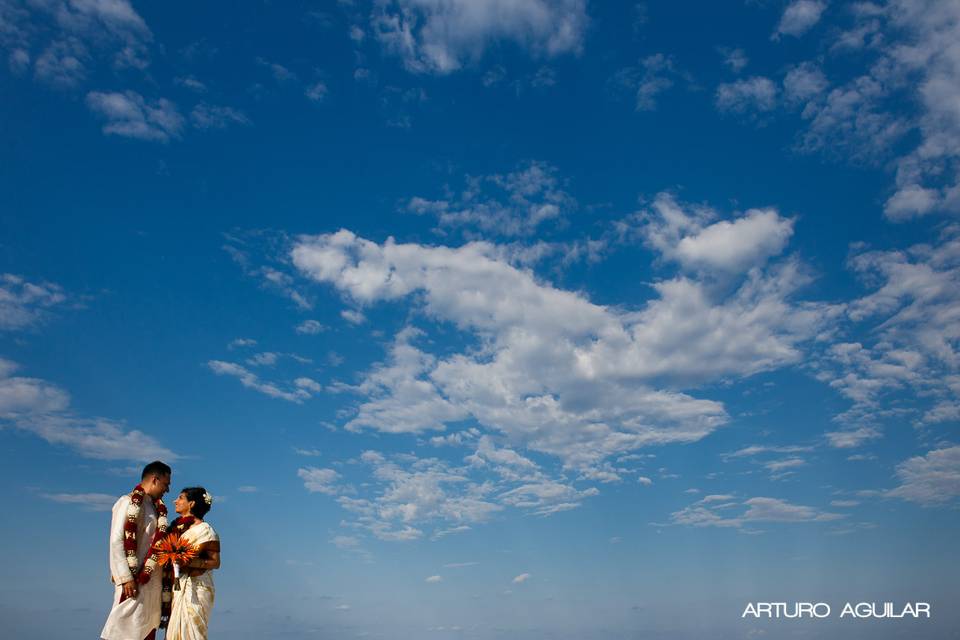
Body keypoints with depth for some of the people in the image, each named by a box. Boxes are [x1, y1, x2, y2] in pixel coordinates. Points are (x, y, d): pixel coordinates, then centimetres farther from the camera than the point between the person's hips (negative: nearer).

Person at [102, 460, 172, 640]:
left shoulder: (157, 508, 16)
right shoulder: (128, 503, -7)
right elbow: (117, 541, -13)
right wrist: (126, 577, -18)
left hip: (152, 579, 8)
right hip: (135, 578, -8)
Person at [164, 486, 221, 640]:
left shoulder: (204, 529, -8)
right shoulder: (177, 527, 13)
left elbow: (215, 562, -11)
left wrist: (189, 561, -22)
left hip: (196, 590, -7)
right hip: (177, 588, 7)